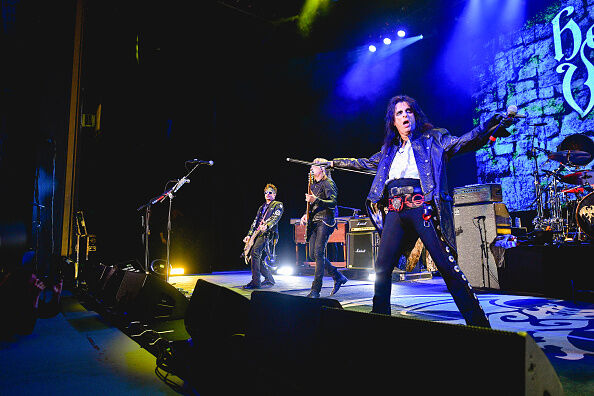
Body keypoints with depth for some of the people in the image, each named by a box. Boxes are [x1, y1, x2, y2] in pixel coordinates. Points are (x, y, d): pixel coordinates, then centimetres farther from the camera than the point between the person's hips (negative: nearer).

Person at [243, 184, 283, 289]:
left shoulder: (278, 205, 8)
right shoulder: (262, 207, 29)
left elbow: (275, 218, -10)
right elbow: (255, 222, 27)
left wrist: (266, 226, -29)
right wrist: (249, 235, 17)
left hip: (268, 233, -8)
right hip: (258, 233, 8)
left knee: (255, 253, -24)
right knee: (259, 259, 5)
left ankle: (255, 282, -24)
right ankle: (269, 279, 21)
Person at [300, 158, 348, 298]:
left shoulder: (328, 183, -3)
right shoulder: (313, 185, 21)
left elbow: (333, 202, -14)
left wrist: (315, 200, -25)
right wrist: (306, 215, 11)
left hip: (325, 221, -9)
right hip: (313, 222, 9)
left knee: (319, 253, -15)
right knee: (313, 254, 5)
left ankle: (315, 289, -11)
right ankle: (338, 277, 20)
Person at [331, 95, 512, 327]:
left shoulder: (433, 139, 12)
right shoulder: (389, 150, 25)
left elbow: (463, 142, -1)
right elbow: (365, 163, 35)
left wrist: (492, 127, -19)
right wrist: (333, 162, 37)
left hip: (422, 208, -4)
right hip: (395, 211, 5)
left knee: (448, 267, -10)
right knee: (382, 267, 0)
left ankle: (478, 324, -2)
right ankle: (379, 315, 15)